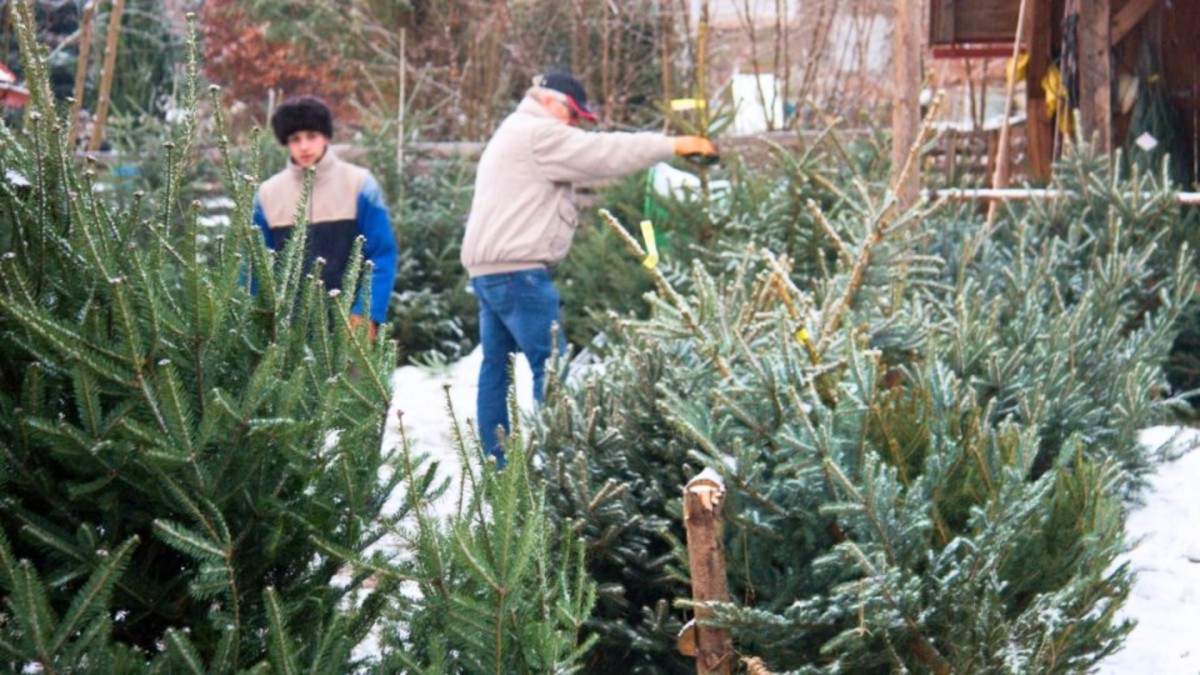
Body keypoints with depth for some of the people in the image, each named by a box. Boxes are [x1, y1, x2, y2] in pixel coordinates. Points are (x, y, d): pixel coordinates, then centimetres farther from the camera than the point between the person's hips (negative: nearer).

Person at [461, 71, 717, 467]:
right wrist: (673, 145, -7)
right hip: (517, 270, -11)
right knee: (551, 365, -11)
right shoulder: (538, 134, -8)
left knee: (496, 366, 9)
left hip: (489, 268, 11)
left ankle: (496, 466, 11)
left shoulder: (514, 135, 26)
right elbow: (605, 153, -12)